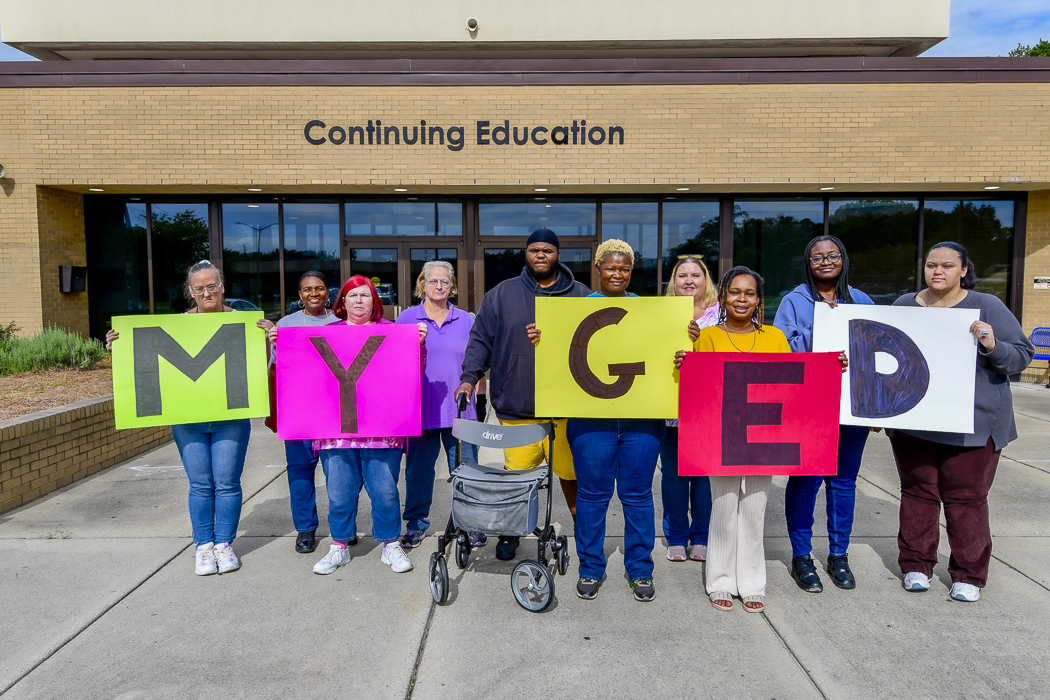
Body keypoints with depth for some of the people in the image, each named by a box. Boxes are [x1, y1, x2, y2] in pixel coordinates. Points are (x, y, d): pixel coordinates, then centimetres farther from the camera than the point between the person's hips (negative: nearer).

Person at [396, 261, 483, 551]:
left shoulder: (465, 320, 10)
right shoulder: (407, 318, 5)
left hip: (460, 410, 1)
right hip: (420, 409, -1)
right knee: (419, 470, 7)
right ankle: (416, 523, 23)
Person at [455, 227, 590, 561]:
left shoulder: (581, 296, 9)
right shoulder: (502, 294, 8)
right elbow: (481, 339, 7)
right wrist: (469, 376, -4)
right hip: (517, 406, 0)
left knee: (571, 471, 9)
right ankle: (509, 532, 21)